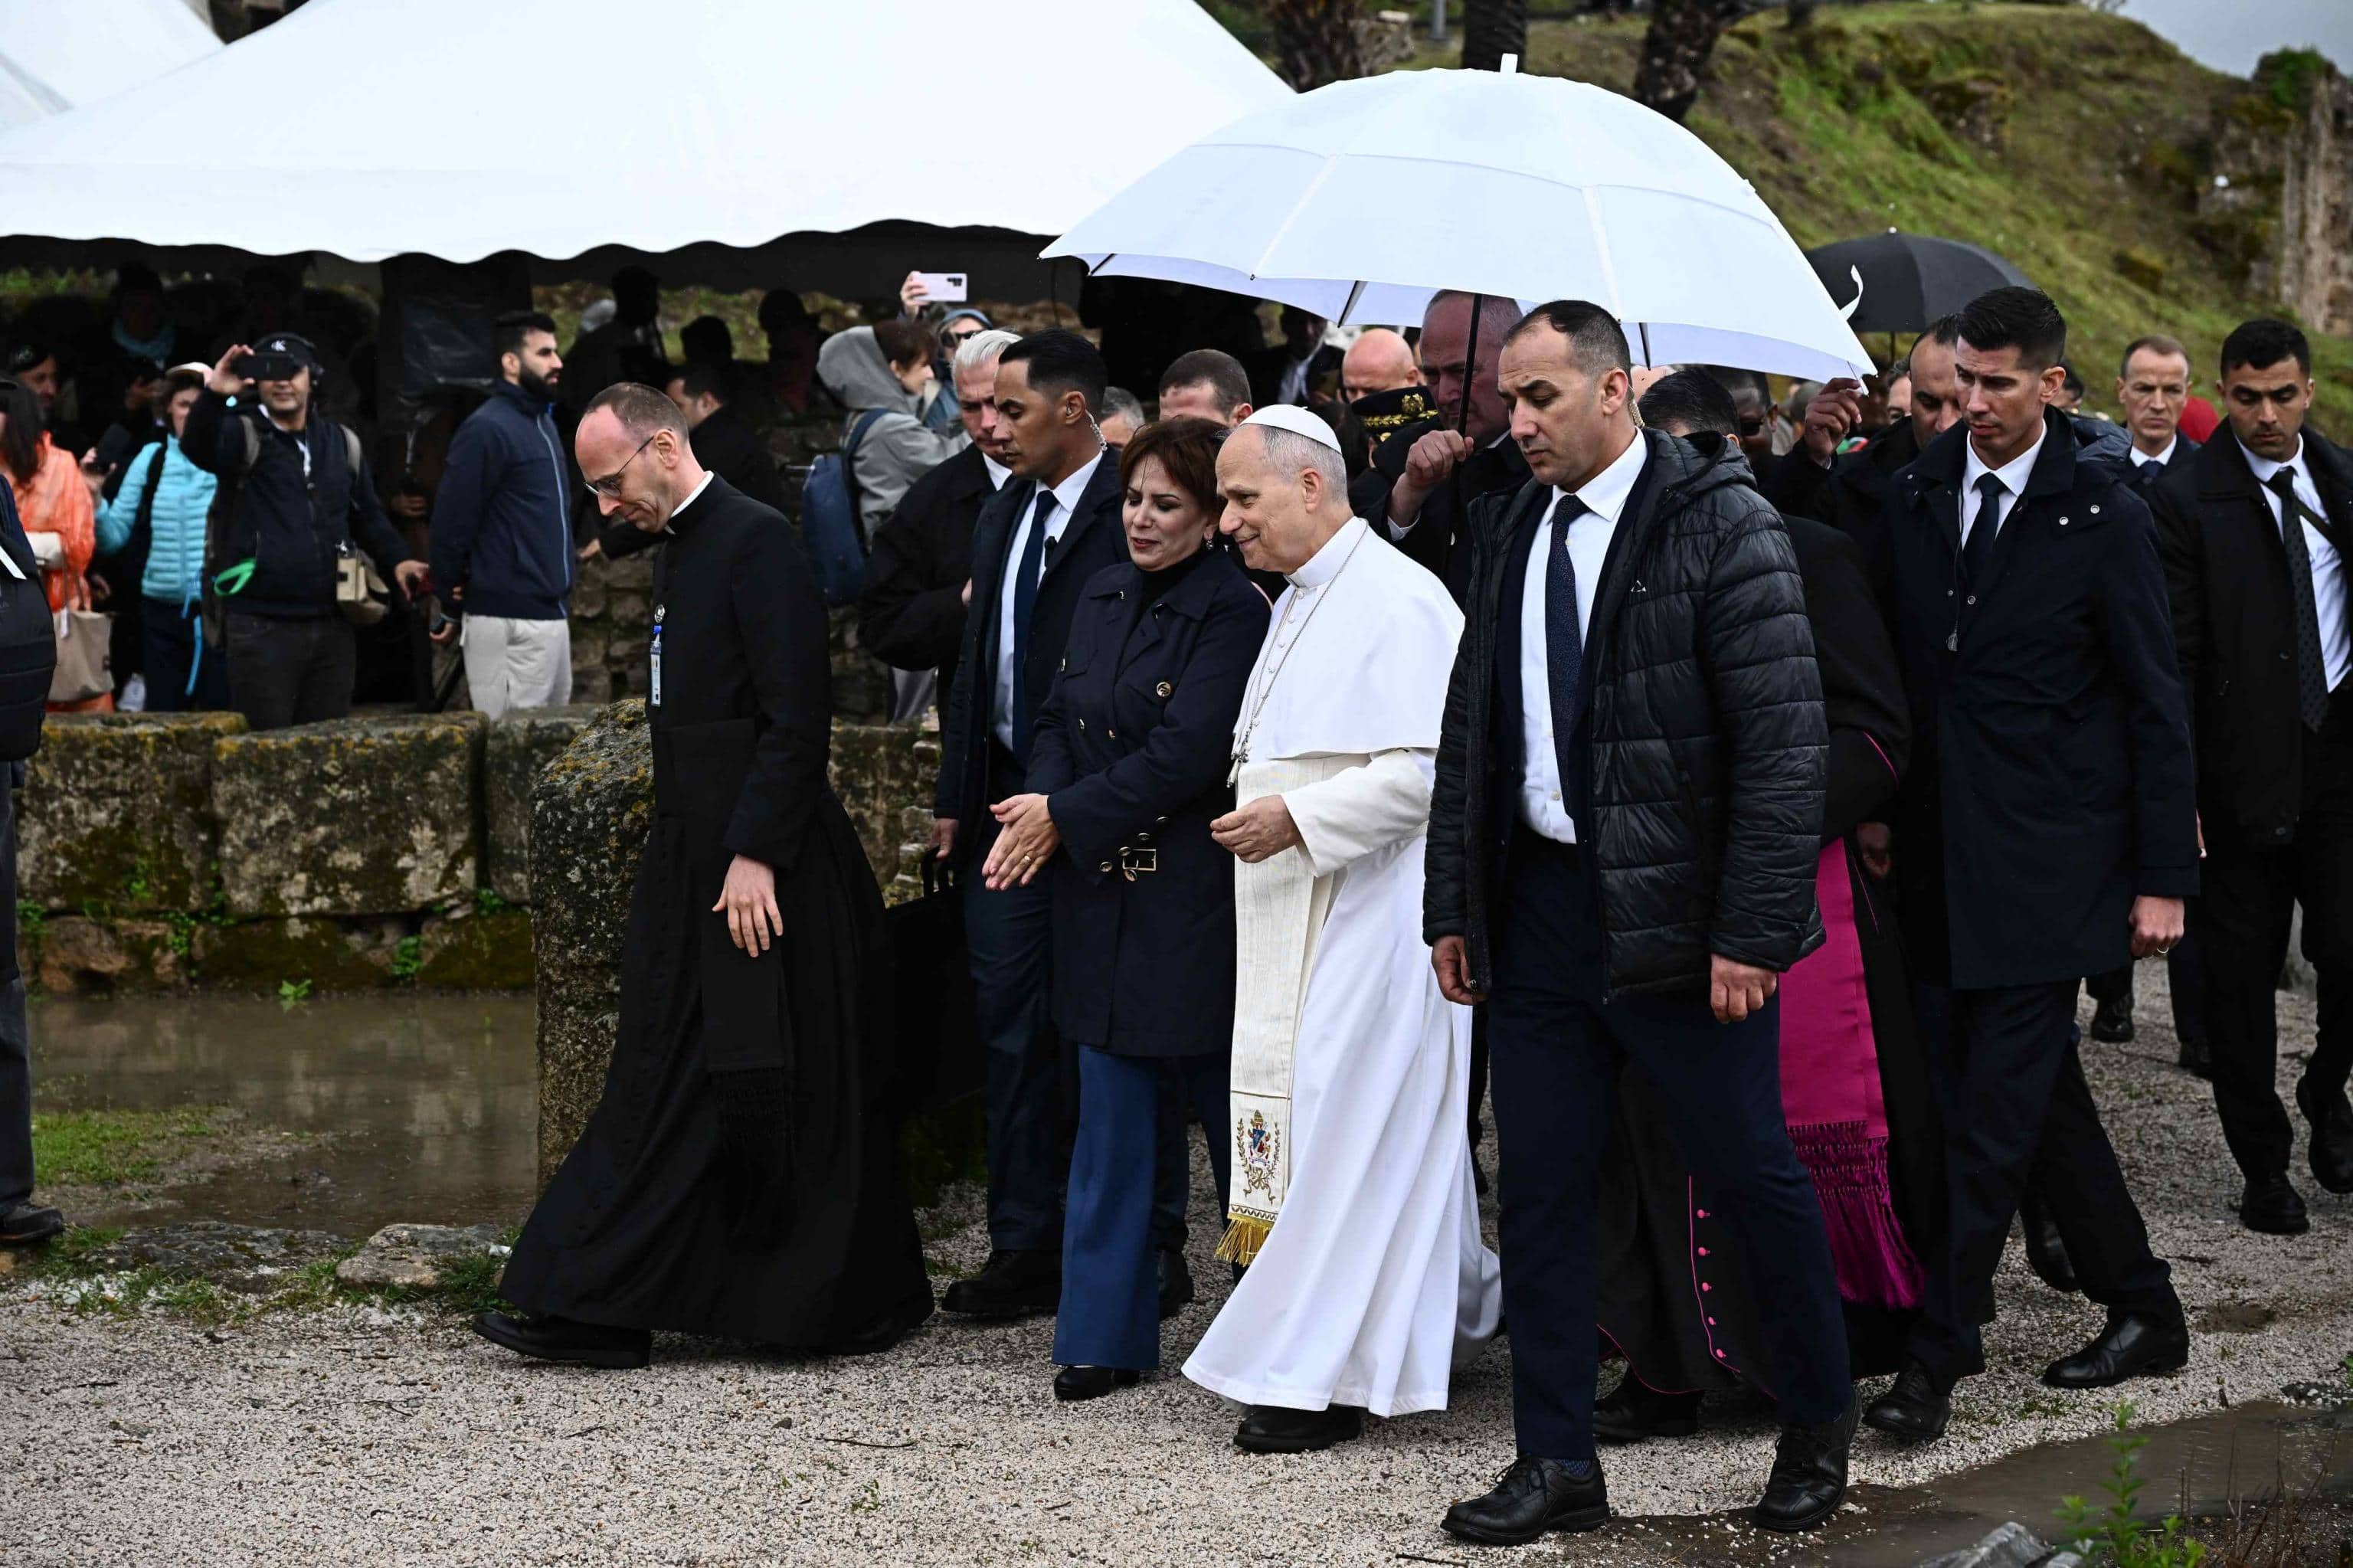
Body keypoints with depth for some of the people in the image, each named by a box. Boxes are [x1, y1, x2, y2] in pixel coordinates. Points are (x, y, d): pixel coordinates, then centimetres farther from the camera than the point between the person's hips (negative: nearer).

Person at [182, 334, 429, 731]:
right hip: (261, 627, -5)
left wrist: (396, 561, 5)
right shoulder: (244, 435, -3)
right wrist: (213, 396, -44)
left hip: (332, 626, 5)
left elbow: (368, 515, 22)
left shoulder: (341, 442, 13)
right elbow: (198, 446, -25)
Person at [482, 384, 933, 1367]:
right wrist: (688, 855, 15)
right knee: (662, 1083, 8)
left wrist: (756, 856, -21)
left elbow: (797, 717, -19)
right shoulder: (677, 554, 16)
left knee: (791, 1093, -1)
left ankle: (864, 1305, 11)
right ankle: (598, 1313, 8)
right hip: (693, 869, 9)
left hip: (766, 873, -9)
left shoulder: (757, 542, -13)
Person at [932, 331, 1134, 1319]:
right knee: (1010, 1024, 8)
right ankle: (1027, 1250, 15)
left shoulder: (1130, 515, -12)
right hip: (1007, 807, 8)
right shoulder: (1002, 516, 15)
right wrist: (955, 797, 15)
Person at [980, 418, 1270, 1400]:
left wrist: (1063, 817, -13)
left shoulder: (1231, 612, -12)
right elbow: (1058, 720, 12)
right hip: (1103, 894, 7)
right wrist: (1040, 810, -8)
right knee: (1111, 1118, 8)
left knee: (1230, 1109, 4)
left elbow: (1185, 756, -18)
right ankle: (1107, 1334, 13)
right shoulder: (1103, 597, 12)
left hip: (1194, 899, -6)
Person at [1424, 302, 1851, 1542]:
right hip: (1539, 904, 6)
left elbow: (1785, 737, -14)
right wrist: (1453, 907, 12)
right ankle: (1557, 1463, 15)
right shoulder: (1511, 531, 10)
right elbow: (1471, 728, 17)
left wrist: (1752, 930, -18)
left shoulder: (1719, 523, -10)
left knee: (1750, 1173, 5)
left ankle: (1818, 1426, 25)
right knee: (1538, 1186, 6)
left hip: (1676, 916, -6)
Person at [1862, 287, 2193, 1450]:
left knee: (1996, 1113, -7)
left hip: (2046, 862, -5)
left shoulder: (2102, 515, -5)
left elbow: (2154, 701, -4)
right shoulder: (1913, 497, 8)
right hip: (1940, 856, 5)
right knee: (2042, 1102, 12)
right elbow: (1892, 668, 14)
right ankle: (2141, 1310, 25)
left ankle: (1939, 1353, -5)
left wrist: (2164, 873, -6)